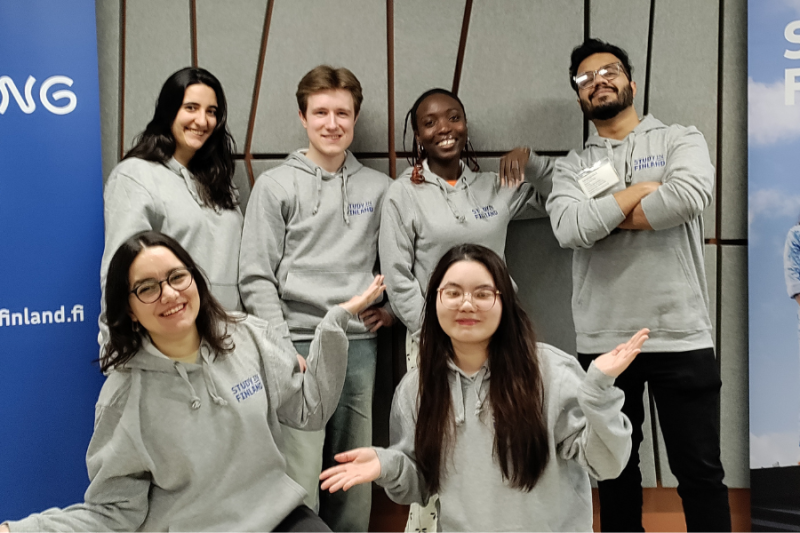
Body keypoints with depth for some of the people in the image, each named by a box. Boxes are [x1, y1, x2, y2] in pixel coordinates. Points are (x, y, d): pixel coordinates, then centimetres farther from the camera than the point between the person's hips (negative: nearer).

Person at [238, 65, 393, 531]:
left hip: (360, 344, 3)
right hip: (299, 342, -3)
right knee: (299, 476, -5)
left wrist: (393, 305, 5)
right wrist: (283, 347, -10)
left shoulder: (379, 188, 9)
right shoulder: (276, 185, 2)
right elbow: (256, 277, -2)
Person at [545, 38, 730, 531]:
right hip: (603, 342, 3)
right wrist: (641, 189, -8)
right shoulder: (572, 168, 9)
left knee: (700, 472, 6)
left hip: (681, 337, -2)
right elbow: (569, 229, -12)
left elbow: (690, 196, -19)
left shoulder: (681, 140, 3)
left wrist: (605, 217, -9)